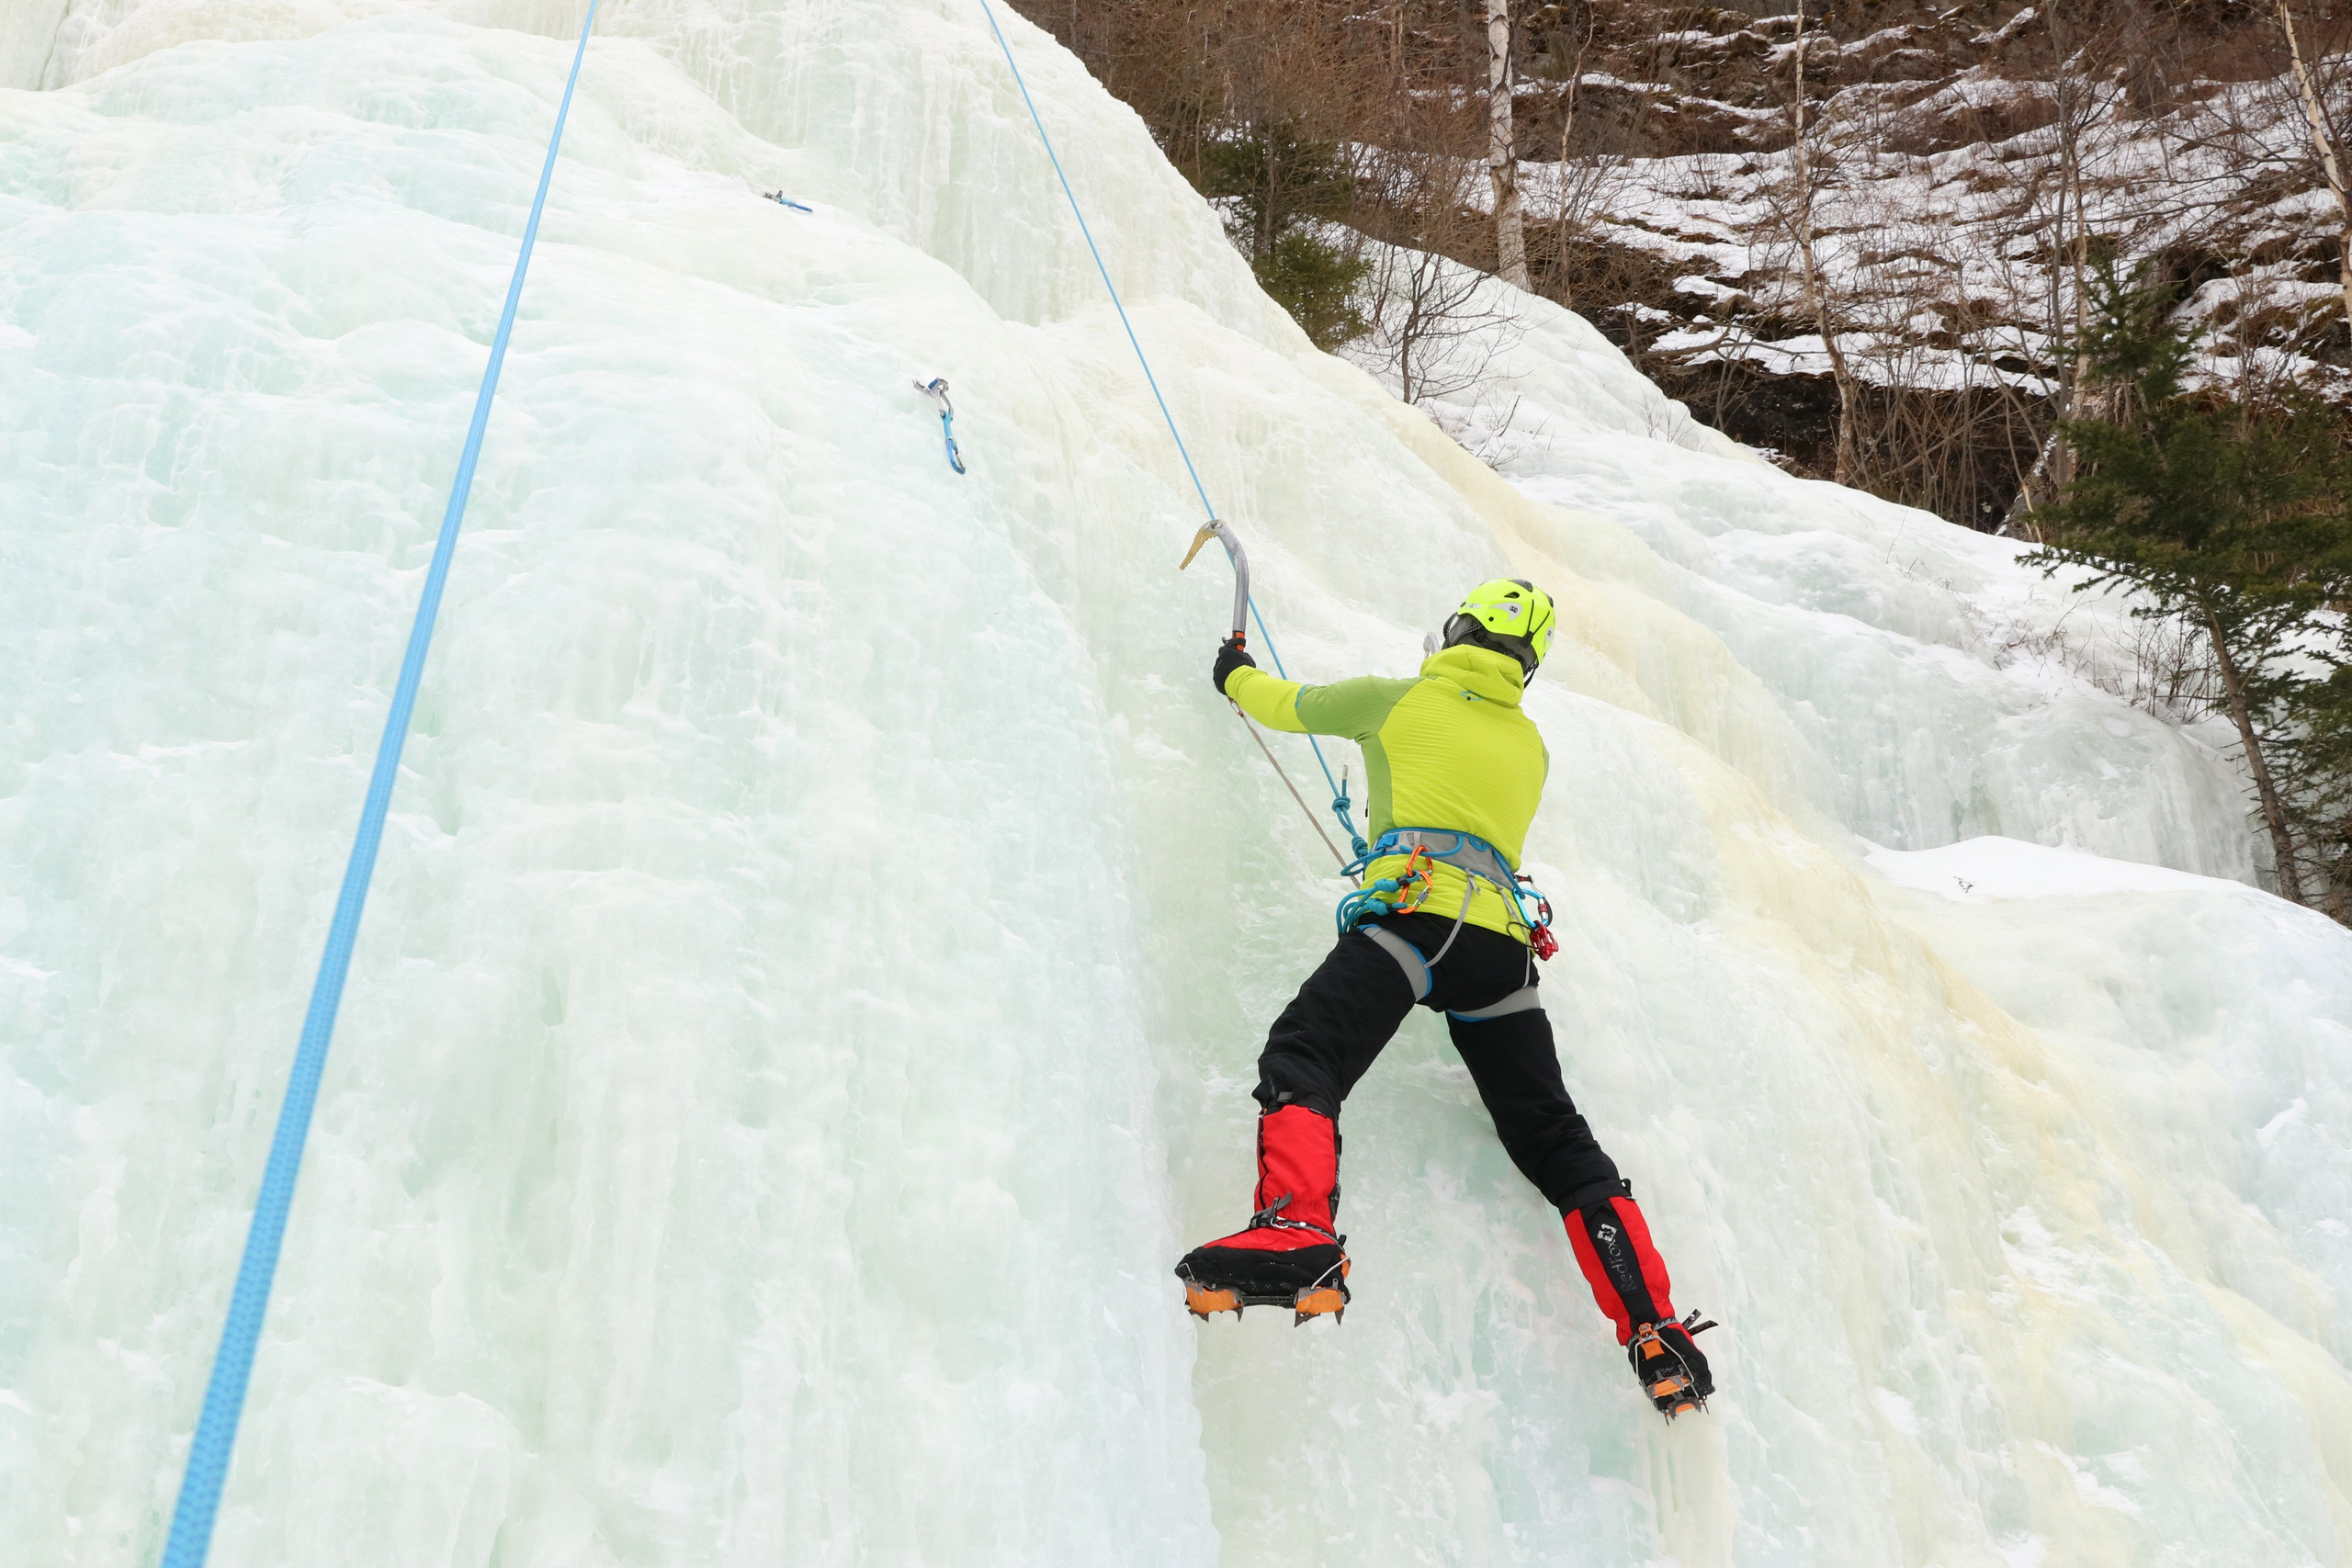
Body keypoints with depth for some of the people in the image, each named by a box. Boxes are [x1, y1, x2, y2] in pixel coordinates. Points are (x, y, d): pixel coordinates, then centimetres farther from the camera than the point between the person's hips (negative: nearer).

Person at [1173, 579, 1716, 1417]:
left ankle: (1296, 1232, -46)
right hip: (1504, 942, 5)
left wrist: (1238, 674, 51)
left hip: (1416, 911, -5)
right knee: (1557, 1142, 10)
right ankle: (1659, 1335, 5)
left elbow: (1287, 706, 29)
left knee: (1301, 1063, -18)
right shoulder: (1531, 748, 28)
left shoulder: (1396, 701, 15)